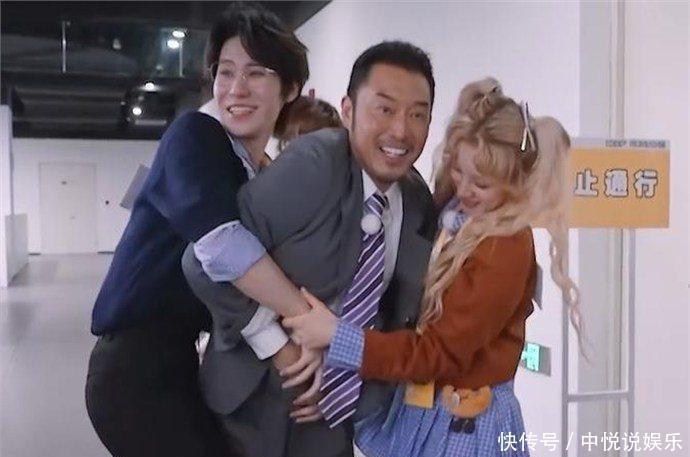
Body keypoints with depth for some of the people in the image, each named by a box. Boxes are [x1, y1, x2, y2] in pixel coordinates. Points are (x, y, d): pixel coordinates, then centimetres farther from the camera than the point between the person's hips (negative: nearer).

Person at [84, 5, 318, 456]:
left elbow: (252, 282, 7)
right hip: (137, 367, -7)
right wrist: (309, 316, -25)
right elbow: (219, 238, -29)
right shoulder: (193, 135, -12)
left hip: (179, 363, 8)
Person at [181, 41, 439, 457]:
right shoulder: (313, 165, -23)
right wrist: (279, 347, -20)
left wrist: (350, 381, -5)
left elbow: (402, 312, 6)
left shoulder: (420, 205, -4)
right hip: (256, 398, -4)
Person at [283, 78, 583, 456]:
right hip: (415, 404, 7)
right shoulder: (451, 215, 0)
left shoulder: (506, 250, -22)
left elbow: (442, 353, -23)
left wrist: (336, 335, -27)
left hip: (463, 421, -6)